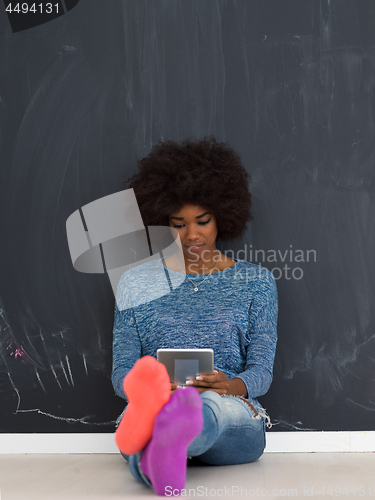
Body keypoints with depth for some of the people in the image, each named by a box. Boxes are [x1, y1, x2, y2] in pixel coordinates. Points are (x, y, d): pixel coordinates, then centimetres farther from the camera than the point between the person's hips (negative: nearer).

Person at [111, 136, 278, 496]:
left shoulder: (256, 282, 14)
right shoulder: (136, 283, 15)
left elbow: (261, 371, 6)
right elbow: (121, 372, 11)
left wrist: (232, 385, -20)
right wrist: (141, 385, -16)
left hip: (236, 416, 0)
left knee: (216, 406, -40)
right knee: (143, 399, -39)